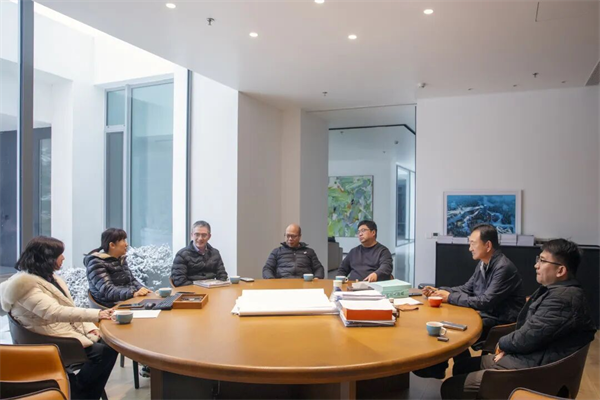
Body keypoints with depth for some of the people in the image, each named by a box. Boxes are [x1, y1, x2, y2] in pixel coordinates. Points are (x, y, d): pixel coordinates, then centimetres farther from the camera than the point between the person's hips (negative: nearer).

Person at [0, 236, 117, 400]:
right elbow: (55, 312, -33)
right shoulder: (26, 284, -19)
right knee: (101, 352, -22)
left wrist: (89, 327, -5)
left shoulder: (50, 277, 12)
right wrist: (96, 315, -38)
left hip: (71, 329, 9)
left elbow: (69, 307, 11)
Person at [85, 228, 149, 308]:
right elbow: (108, 290, -20)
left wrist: (142, 289, 0)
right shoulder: (96, 263, -9)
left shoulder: (121, 259, 14)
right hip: (112, 306, -8)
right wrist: (133, 293, -33)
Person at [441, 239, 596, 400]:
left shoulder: (562, 298, -23)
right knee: (461, 367, 19)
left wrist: (502, 344, -1)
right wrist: (507, 348, -1)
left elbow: (526, 339, -22)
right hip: (526, 357, 11)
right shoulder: (556, 290, 12)